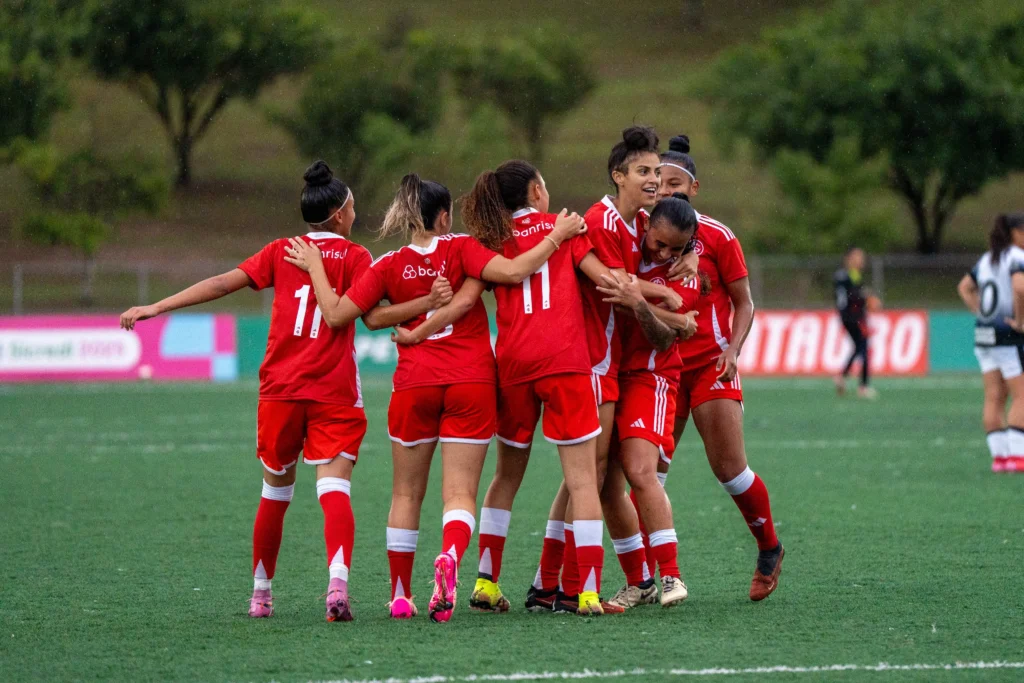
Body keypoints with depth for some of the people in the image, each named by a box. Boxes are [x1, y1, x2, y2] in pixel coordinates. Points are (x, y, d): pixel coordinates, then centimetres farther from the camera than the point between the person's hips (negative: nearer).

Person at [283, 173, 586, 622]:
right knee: (460, 492, -2)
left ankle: (400, 596, 16)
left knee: (407, 493, 14)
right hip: (472, 383, -1)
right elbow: (512, 271, -16)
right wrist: (556, 236, -6)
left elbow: (336, 314, 1)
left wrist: (314, 267, 15)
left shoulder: (389, 266, 2)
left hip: (414, 385, 1)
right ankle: (449, 558, -33)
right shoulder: (461, 249, -3)